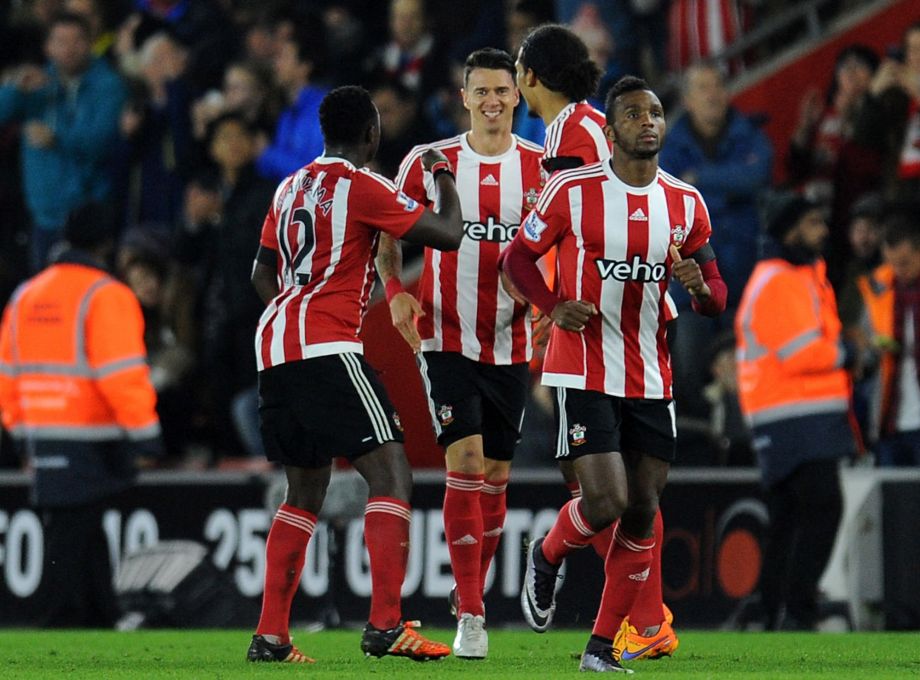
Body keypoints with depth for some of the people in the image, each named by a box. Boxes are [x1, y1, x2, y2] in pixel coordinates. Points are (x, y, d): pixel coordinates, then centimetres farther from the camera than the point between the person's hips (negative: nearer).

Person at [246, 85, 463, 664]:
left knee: (306, 491, 17)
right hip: (326, 348, -9)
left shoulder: (291, 187, 18)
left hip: (275, 350, 9)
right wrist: (444, 176, 12)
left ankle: (270, 634, 13)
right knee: (391, 474, -10)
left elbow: (264, 274, 26)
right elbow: (448, 234, -6)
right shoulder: (361, 186, -6)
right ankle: (385, 625, -22)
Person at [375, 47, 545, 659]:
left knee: (496, 474, 8)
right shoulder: (429, 164, -2)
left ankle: (470, 594, 24)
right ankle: (470, 616, -15)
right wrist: (397, 291, -12)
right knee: (464, 460, -15)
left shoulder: (540, 168, 1)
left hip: (511, 344, 3)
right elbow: (389, 236, 5)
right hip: (446, 338, -3)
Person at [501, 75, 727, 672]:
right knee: (607, 503, -15)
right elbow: (518, 257, 4)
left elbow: (717, 299, 11)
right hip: (586, 371, -4)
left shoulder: (686, 204, 5)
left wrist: (699, 287, -14)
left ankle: (603, 646, 12)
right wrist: (554, 306, -14)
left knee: (642, 513, 2)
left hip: (653, 379, 5)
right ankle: (547, 556, 19)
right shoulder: (574, 192, -6)